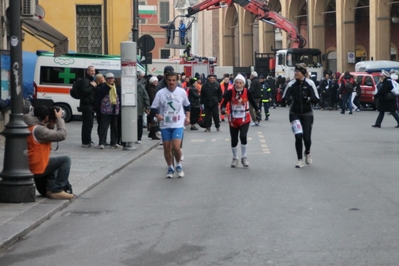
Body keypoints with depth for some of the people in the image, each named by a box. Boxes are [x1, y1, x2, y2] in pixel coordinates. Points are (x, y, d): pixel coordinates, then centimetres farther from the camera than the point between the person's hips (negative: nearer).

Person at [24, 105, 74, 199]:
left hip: (30, 166, 10)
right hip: (38, 168, -10)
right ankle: (57, 191, -6)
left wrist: (51, 124, 6)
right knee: (66, 160, -4)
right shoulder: (38, 130, -22)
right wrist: (59, 118, -9)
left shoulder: (31, 127, 8)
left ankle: (50, 189, 19)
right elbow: (62, 135, -20)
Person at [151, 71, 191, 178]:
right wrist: (157, 115, -19)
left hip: (178, 124, -1)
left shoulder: (182, 92, -1)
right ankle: (170, 168, 25)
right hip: (165, 125, 1)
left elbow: (187, 105, 16)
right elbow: (154, 108, -1)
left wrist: (187, 117, 7)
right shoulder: (160, 93, -5)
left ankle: (179, 165, 9)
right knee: (167, 148, 6)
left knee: (176, 147, -15)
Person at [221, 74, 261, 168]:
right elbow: (224, 102, -20)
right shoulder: (230, 92, -14)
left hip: (245, 119, -1)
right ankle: (235, 158, 31)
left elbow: (252, 101, 3)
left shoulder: (247, 92, -10)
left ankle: (244, 157, 0)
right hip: (233, 120, 1)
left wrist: (257, 110, -5)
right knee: (234, 140, 8)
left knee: (243, 136, -19)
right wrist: (223, 108, -39)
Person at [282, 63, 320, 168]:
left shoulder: (309, 83, -9)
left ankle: (307, 152, 34)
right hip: (294, 113, 1)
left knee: (307, 137, -1)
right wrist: (288, 100, -18)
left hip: (307, 113, -1)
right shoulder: (291, 84, -5)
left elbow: (316, 99, -8)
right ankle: (300, 160, 2)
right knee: (298, 136, -12)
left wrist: (308, 98, -26)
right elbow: (284, 97, 3)